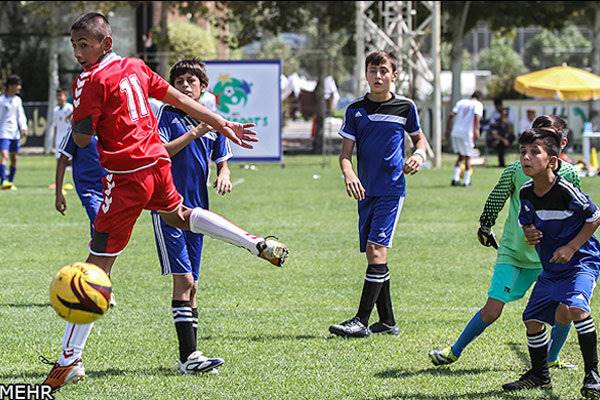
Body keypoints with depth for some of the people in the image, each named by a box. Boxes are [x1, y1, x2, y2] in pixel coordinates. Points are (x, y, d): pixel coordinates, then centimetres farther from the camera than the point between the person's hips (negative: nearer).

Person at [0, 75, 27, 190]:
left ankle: (10, 181, 18)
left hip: (15, 133, 6)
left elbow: (21, 115, 12)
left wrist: (23, 127, -3)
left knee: (14, 158, 8)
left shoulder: (17, 100, 10)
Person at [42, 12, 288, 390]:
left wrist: (75, 119, 8)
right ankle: (259, 244, 40)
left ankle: (70, 359, -8)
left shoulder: (89, 80, -12)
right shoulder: (135, 67, 11)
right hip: (157, 162, 8)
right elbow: (181, 99, 18)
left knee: (98, 263, -7)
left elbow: (82, 139, -13)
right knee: (178, 213, 40)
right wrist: (223, 124, 25)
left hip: (126, 176, -8)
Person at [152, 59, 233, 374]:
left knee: (191, 285, 10)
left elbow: (221, 162, 21)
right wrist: (194, 133, -19)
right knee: (183, 280, -15)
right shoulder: (168, 115, -3)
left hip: (196, 210, 6)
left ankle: (189, 357, 14)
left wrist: (223, 176, -1)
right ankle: (188, 356, -17)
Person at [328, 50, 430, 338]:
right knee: (373, 255, 6)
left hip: (392, 189, -4)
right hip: (366, 190, 4)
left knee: (377, 250, -14)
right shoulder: (356, 110, 6)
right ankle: (387, 322, 15)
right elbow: (346, 152, 3)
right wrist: (348, 174, -18)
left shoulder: (405, 107, 2)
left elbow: (418, 137, 18)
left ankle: (361, 321, -16)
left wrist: (419, 155, -4)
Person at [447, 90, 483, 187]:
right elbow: (477, 117, -15)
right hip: (467, 133, -4)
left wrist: (447, 129, 12)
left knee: (461, 156, 18)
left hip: (455, 133, 4)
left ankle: (455, 178, 9)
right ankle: (466, 181, 9)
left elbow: (451, 115, 9)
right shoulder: (478, 104, 3)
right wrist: (476, 131, -21)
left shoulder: (461, 102, 16)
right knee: (467, 157, 8)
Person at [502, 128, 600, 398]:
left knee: (572, 308, -31)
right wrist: (529, 234, -8)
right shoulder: (526, 193, -2)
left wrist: (571, 247, -16)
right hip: (550, 267, 7)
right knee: (532, 320, 8)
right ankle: (539, 375, 32)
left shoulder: (566, 192, -23)